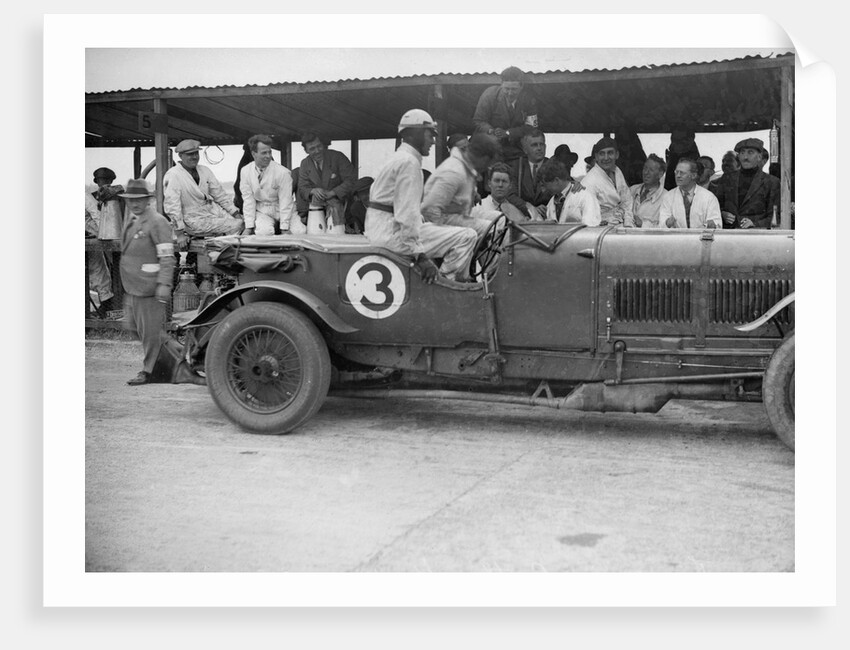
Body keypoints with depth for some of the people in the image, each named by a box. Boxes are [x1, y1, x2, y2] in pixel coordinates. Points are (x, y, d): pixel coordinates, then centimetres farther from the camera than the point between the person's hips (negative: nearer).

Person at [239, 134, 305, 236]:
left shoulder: (282, 172, -16)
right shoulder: (245, 171, -6)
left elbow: (285, 202, -16)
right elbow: (248, 199, -5)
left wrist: (285, 230, -20)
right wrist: (249, 227, -12)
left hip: (282, 211, 0)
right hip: (262, 211, 1)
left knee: (300, 232, -23)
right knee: (264, 231, -31)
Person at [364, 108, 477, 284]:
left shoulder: (399, 157, 21)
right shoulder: (409, 161, -13)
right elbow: (407, 214, -23)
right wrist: (419, 255, -25)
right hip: (392, 232, -11)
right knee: (467, 237, -15)